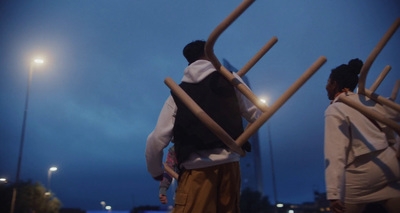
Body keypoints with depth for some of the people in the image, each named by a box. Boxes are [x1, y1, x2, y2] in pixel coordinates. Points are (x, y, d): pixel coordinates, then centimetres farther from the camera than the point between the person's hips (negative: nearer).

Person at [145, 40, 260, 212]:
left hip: (196, 169, -1)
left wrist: (155, 172, 20)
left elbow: (156, 141, 3)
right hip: (230, 165, 1)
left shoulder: (177, 93, 9)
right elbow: (256, 115, 12)